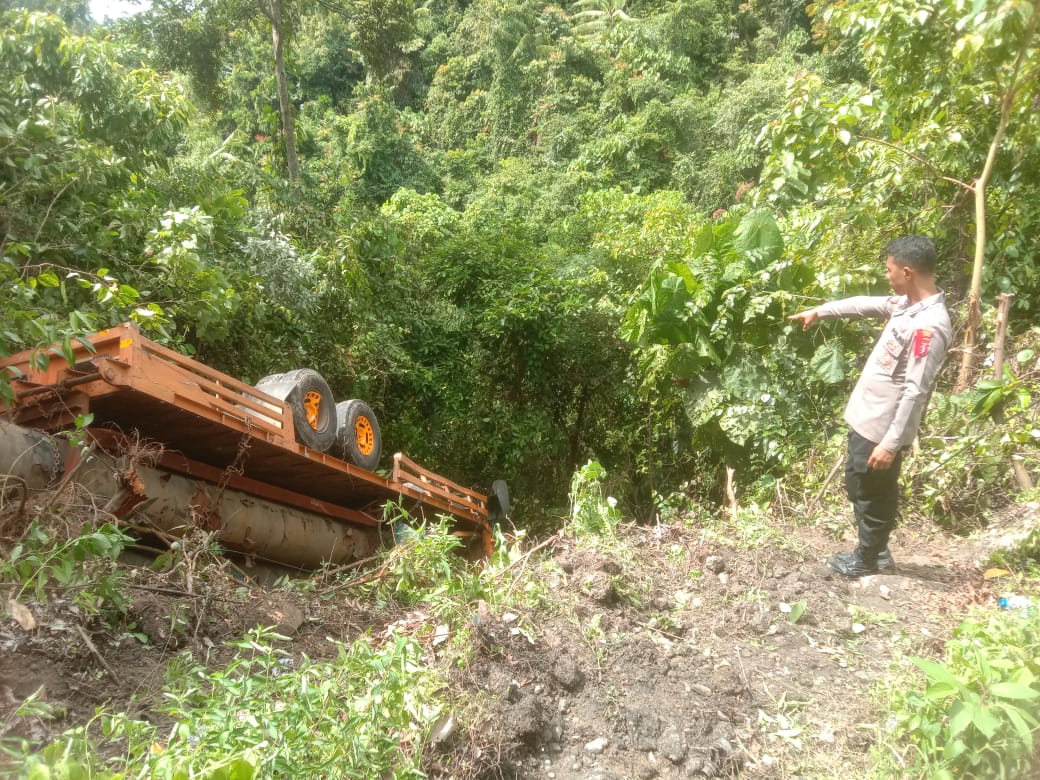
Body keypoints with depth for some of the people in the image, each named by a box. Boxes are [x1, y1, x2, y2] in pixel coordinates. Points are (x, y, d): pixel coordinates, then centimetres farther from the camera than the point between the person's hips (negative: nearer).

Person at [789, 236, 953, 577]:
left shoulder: (929, 326, -26)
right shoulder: (908, 303, 2)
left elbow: (915, 392, -27)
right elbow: (866, 305, 22)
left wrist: (891, 443, -25)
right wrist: (819, 311, 29)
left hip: (882, 428, -10)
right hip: (867, 418, 10)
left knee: (873, 496, 9)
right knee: (859, 486, 22)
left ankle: (866, 560, 29)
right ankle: (876, 551, 38)